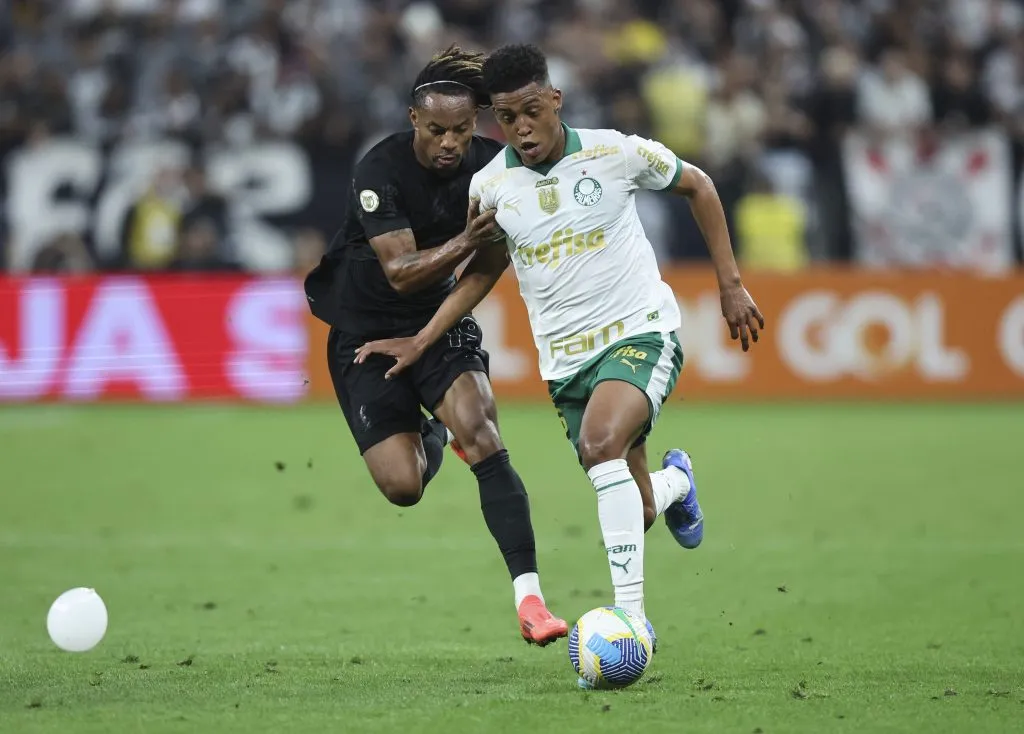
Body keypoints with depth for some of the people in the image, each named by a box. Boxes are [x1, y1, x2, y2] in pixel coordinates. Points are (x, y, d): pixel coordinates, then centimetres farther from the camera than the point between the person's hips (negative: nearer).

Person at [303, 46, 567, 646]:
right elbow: (401, 272, -27)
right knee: (403, 487, -11)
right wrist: (466, 242, -41)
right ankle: (429, 438, 28)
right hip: (367, 331, -2)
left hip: (440, 319, 2)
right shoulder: (381, 172, -22)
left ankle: (529, 597, -23)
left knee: (481, 434, -23)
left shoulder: (491, 163, -11)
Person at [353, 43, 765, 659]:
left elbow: (697, 186, 6)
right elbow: (485, 269, 18)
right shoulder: (491, 186, -1)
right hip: (567, 360, 4)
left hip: (642, 334, -4)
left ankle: (631, 615, -31)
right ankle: (676, 481, 46)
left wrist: (731, 284, 5)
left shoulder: (614, 153, -10)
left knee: (601, 442, -34)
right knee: (635, 513, 5)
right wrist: (420, 343, 13)